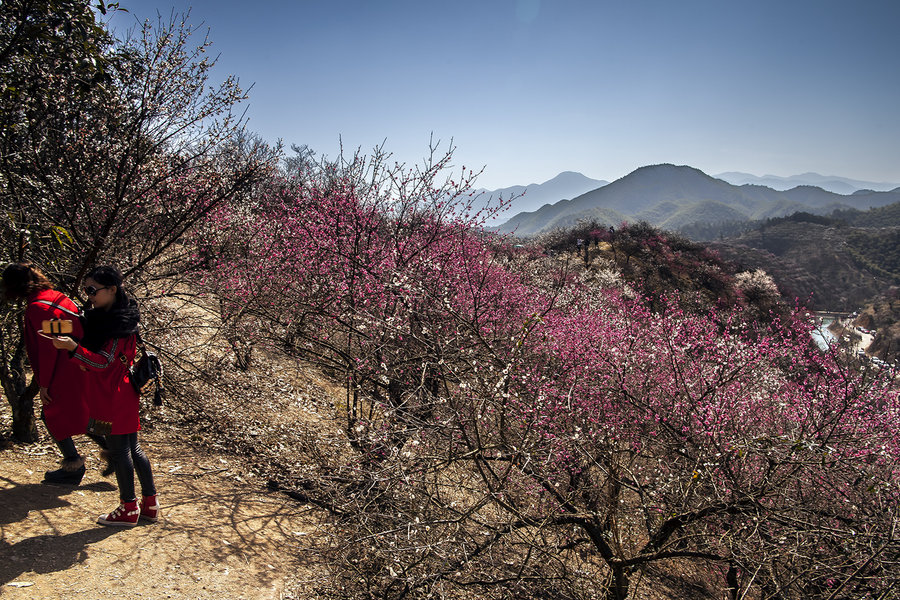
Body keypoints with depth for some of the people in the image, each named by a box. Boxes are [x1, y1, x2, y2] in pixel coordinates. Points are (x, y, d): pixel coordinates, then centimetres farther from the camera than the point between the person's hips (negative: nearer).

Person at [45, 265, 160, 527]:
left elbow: (104, 361, -22)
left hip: (116, 396, -9)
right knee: (132, 448, 14)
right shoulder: (101, 316, 12)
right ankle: (150, 504, 23)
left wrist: (72, 347, -32)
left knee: (119, 451, 0)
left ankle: (129, 509, 13)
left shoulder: (121, 323, -17)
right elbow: (93, 349, 22)